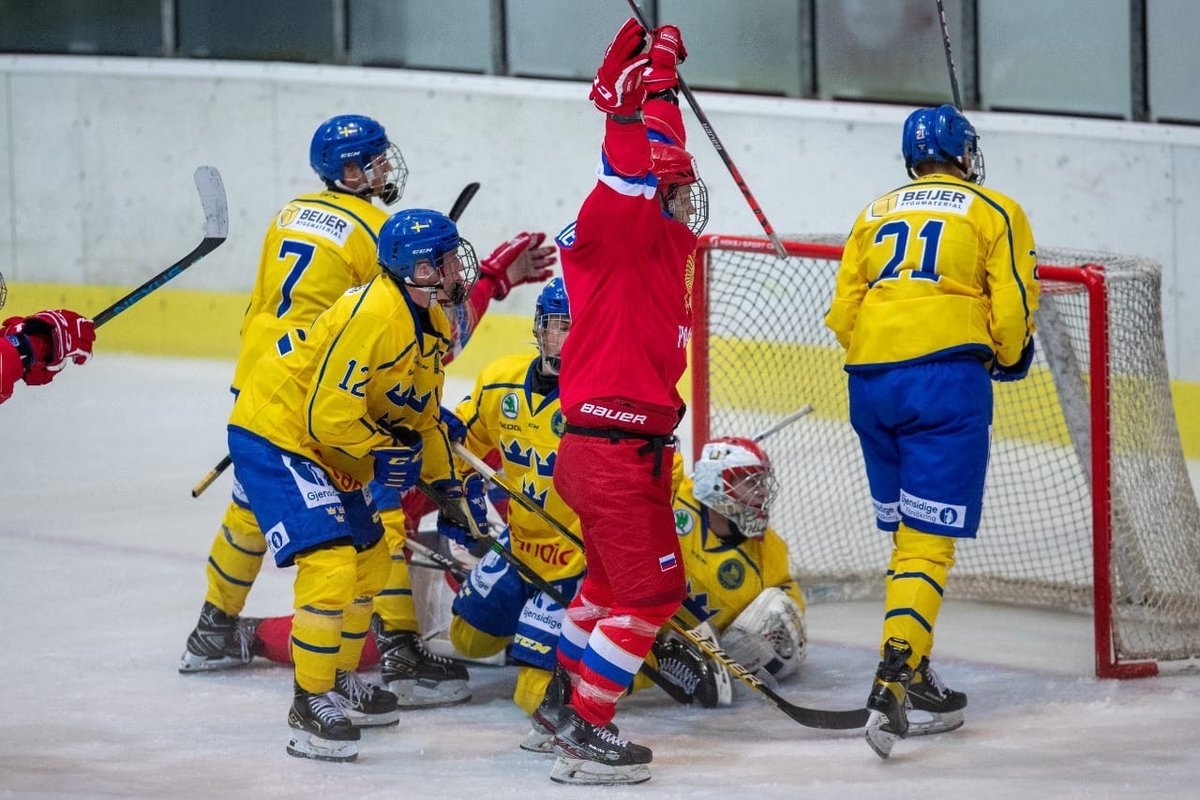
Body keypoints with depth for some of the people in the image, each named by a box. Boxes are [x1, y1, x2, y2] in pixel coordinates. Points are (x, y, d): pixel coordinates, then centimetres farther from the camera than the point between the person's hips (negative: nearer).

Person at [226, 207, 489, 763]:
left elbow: (423, 416, 18)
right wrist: (383, 453, -14)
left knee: (371, 562, 20)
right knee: (330, 564, -19)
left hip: (327, 447, 11)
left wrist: (448, 485, 12)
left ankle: (340, 681, 35)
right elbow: (330, 414, -28)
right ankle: (311, 705, -8)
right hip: (274, 434, -11)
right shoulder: (373, 315, -27)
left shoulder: (433, 325, 5)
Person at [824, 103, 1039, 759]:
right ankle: (893, 678, -24)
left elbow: (843, 314, 15)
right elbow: (1011, 312, 1)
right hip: (947, 378, -5)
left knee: (907, 531, 18)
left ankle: (915, 673, 22)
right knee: (929, 540, -8)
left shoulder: (876, 213, 20)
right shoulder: (996, 213, 9)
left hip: (870, 382, 5)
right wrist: (1009, 359, 21)